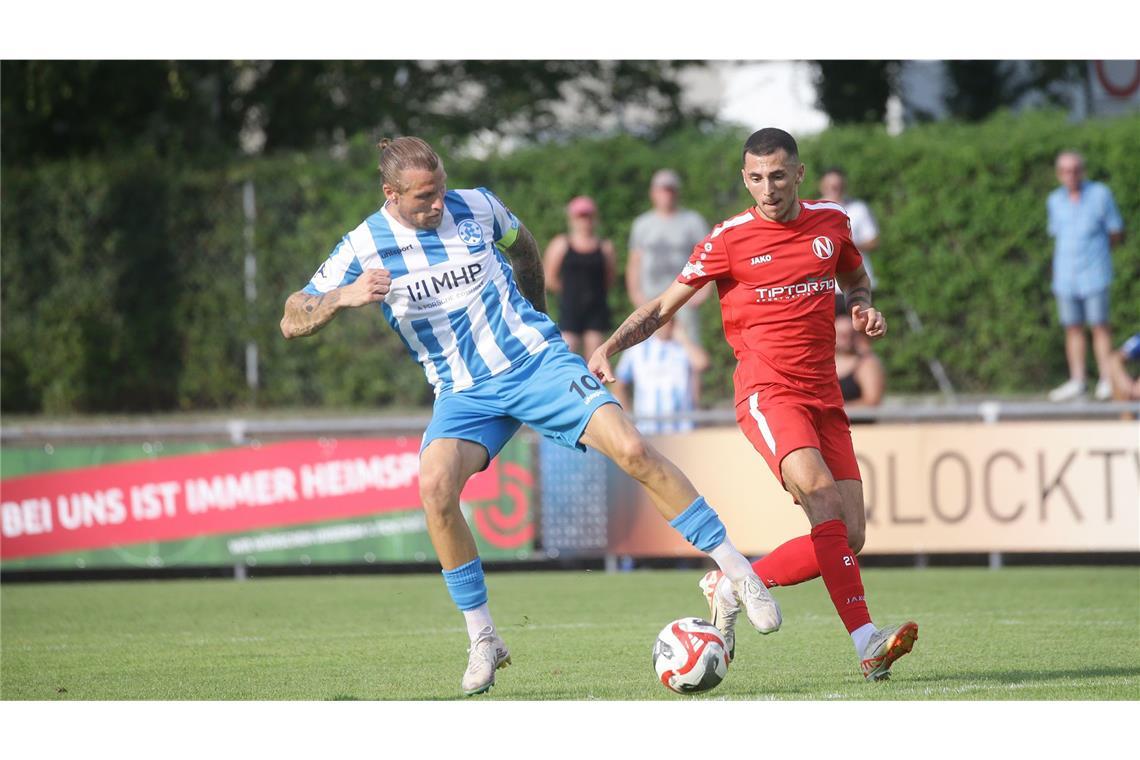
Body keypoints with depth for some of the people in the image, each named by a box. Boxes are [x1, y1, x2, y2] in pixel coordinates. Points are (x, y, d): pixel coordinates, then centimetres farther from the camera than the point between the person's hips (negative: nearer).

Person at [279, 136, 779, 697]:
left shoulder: (477, 208, -3)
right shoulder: (364, 247, -6)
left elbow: (523, 248, 21)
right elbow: (291, 322, -6)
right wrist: (344, 297, -24)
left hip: (538, 361, 0)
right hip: (463, 393, 0)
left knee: (632, 450, -18)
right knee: (435, 488, -27)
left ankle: (736, 571, -5)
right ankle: (483, 641, -12)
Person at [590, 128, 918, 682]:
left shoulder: (831, 222, 10)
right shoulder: (730, 239, -1)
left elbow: (855, 277, 30)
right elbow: (664, 307, 4)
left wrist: (864, 308, 7)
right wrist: (607, 348, -10)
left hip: (824, 396, 6)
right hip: (767, 391, -6)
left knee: (849, 538, -5)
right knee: (823, 498, -27)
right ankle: (867, 642, -33)